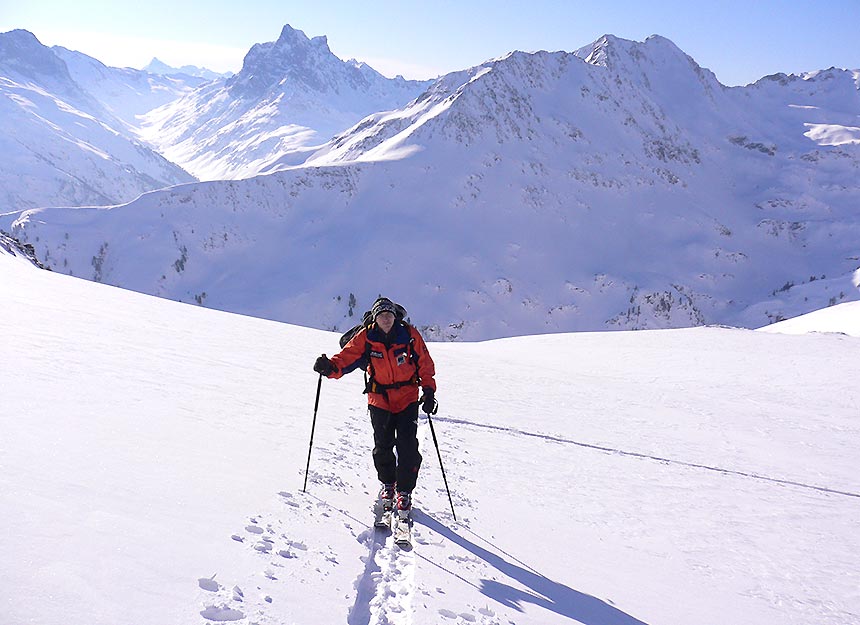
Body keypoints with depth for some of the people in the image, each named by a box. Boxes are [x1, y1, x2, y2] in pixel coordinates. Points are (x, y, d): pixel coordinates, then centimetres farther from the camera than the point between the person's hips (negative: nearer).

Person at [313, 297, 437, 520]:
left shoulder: (409, 335, -8)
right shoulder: (366, 338, -7)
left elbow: (425, 364, 0)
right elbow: (347, 357, -15)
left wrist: (429, 391, -5)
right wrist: (330, 367, -35)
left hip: (407, 398, -1)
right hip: (379, 399, 1)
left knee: (407, 447, -7)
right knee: (382, 446, 4)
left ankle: (404, 491, 11)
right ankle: (388, 484, 31)